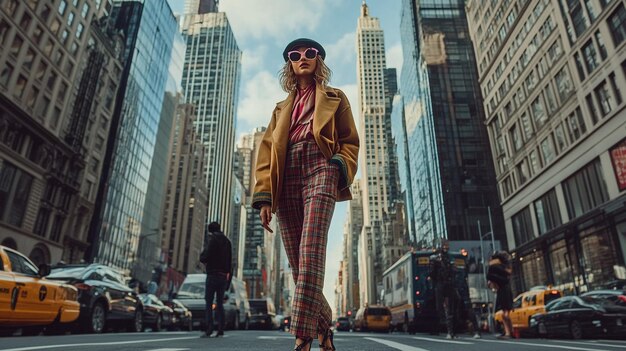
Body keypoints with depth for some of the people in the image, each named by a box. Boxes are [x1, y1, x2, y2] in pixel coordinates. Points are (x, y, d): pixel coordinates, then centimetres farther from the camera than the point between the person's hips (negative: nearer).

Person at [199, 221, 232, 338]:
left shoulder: (210, 238, -3)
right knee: (220, 303, 10)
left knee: (209, 303, -1)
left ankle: (209, 330, -8)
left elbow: (206, 254, -17)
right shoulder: (227, 240, 15)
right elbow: (230, 260, 13)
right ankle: (221, 329, 4)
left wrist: (202, 259, 4)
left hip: (213, 274, -5)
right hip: (224, 275, 6)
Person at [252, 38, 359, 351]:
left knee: (310, 255, -22)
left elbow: (350, 141, 13)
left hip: (319, 170, -3)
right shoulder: (282, 108, 28)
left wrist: (339, 169, -11)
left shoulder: (334, 99, 22)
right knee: (298, 264, -1)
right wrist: (264, 198, 2)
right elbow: (267, 153, 16)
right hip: (286, 180, 4)